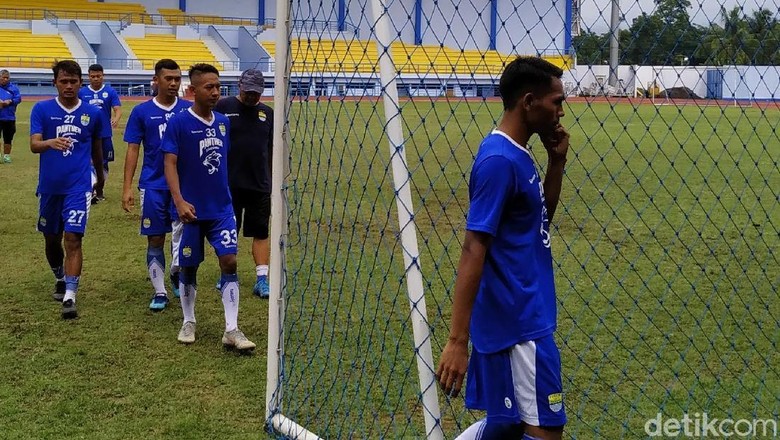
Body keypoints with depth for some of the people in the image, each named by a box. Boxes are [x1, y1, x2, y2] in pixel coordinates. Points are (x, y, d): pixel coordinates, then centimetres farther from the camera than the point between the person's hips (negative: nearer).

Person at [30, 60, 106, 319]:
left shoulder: (92, 113, 1)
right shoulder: (42, 109, -2)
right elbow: (34, 145, -14)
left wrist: (100, 175, 28)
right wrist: (50, 143, -36)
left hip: (79, 187, -1)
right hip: (49, 187, 2)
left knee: (73, 238, -13)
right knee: (52, 239, 15)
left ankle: (69, 297, -15)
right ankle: (60, 279, 42)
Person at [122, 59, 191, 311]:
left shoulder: (189, 110, 2)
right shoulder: (142, 112, 0)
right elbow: (132, 150, 2)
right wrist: (127, 188, -4)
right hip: (153, 185, 0)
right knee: (155, 239, 5)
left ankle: (176, 272, 28)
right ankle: (159, 292, 15)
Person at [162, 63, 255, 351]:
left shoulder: (223, 122, 6)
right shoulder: (179, 122, -10)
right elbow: (170, 163, -12)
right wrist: (179, 201, -22)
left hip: (222, 208, 4)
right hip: (192, 210, -3)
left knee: (229, 261, -6)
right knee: (189, 266, 9)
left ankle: (231, 330, -3)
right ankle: (188, 322, 28)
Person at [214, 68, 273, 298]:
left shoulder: (268, 113, 9)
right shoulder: (223, 107, -1)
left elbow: (272, 149, 13)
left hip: (260, 185, 2)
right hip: (228, 183, -2)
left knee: (261, 232, 3)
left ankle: (262, 279, 7)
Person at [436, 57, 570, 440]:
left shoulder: (518, 154, 10)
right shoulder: (499, 160, -19)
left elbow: (541, 216, 23)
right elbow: (473, 252, -24)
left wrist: (556, 160, 8)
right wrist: (457, 340, -27)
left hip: (522, 315, 10)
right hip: (519, 322, -10)